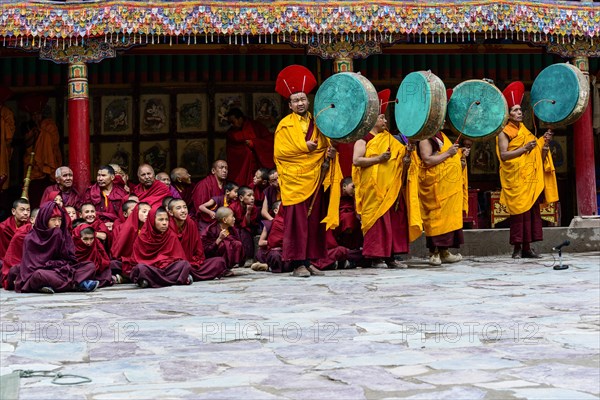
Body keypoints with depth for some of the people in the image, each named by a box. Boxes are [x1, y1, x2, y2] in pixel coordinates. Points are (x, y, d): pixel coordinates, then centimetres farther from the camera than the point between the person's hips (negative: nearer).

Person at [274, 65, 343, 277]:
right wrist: (303, 147, -13)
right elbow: (279, 151, -6)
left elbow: (326, 145, 19)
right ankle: (298, 264, -6)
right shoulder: (285, 125, 2)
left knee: (314, 221, 5)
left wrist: (331, 151, -4)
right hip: (294, 180, -5)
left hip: (315, 180, 5)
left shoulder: (316, 123, 14)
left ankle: (308, 261, 11)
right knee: (297, 220, -8)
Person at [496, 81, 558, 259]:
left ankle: (527, 248, 7)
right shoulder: (504, 132, -1)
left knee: (532, 210, 3)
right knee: (519, 211, -9)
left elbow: (538, 155, 19)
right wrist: (524, 149, -17)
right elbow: (503, 155, -14)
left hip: (531, 178, 7)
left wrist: (545, 143, 3)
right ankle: (517, 248, -5)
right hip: (516, 179, -7)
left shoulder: (525, 131, 18)